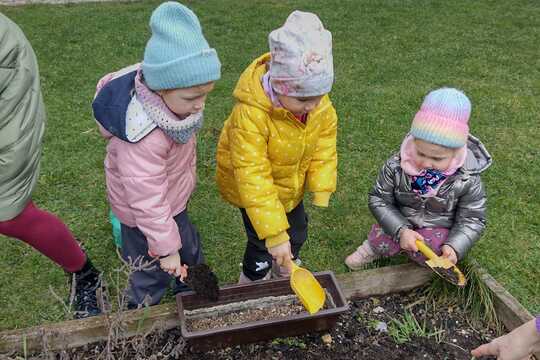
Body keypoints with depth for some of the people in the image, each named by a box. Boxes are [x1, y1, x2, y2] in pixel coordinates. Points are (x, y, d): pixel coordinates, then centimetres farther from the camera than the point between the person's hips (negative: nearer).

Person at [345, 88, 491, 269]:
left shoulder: (467, 180, -23)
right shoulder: (396, 166, -21)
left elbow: (472, 220, -12)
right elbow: (379, 200, -14)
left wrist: (453, 246, -31)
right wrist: (401, 230, -28)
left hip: (439, 231, -1)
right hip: (401, 225, 1)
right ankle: (373, 247, 10)